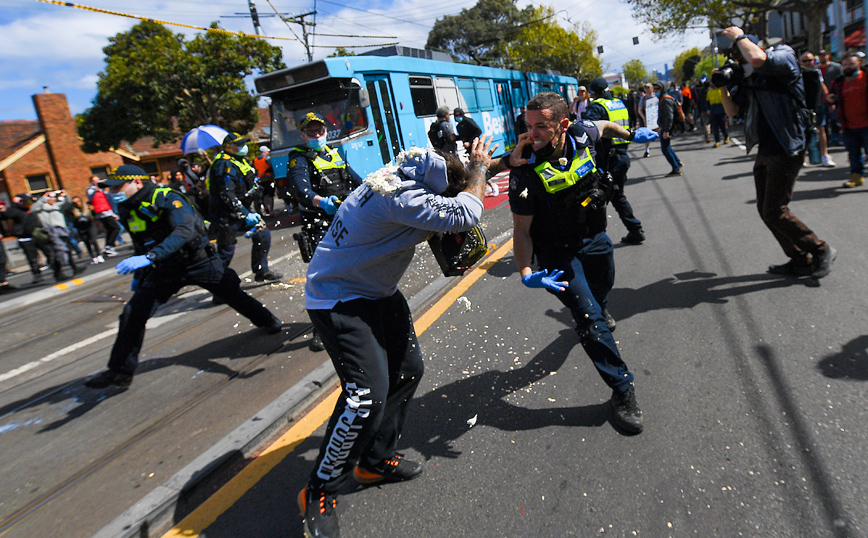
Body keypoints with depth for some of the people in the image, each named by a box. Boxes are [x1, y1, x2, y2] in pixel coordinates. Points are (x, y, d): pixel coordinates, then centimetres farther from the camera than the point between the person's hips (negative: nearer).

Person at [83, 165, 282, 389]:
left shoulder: (169, 199, -22)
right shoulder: (128, 209, 1)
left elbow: (184, 230, -40)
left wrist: (150, 257, -49)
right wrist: (138, 274, 21)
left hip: (199, 262, -5)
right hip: (164, 269, 6)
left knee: (235, 296, 8)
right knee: (132, 313, -6)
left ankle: (268, 322, 36)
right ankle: (121, 370, 6)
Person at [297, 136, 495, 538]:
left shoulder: (400, 176, -2)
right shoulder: (400, 197, -31)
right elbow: (465, 213, -32)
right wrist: (478, 167, -16)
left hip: (376, 291, 10)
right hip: (338, 300, -10)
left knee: (409, 369, 14)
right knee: (367, 392, -17)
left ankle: (375, 460, 31)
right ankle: (318, 494, 5)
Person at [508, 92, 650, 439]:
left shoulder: (581, 135, -15)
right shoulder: (526, 170, -28)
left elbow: (604, 126, 13)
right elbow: (521, 229, -24)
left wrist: (633, 135, 13)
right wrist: (526, 272, -36)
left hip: (594, 237, 6)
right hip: (557, 252, -5)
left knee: (603, 286, 29)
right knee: (589, 317, -10)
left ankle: (598, 308, 68)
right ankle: (622, 389, 4)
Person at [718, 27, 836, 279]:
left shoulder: (784, 58, -9)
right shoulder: (749, 80, 12)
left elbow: (756, 58, -31)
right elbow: (732, 110, 16)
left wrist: (739, 36, -15)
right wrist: (723, 86, 3)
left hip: (787, 151, -9)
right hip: (765, 152, 9)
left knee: (775, 211, -8)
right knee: (765, 209, 10)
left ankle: (821, 251, 11)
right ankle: (800, 260, 22)